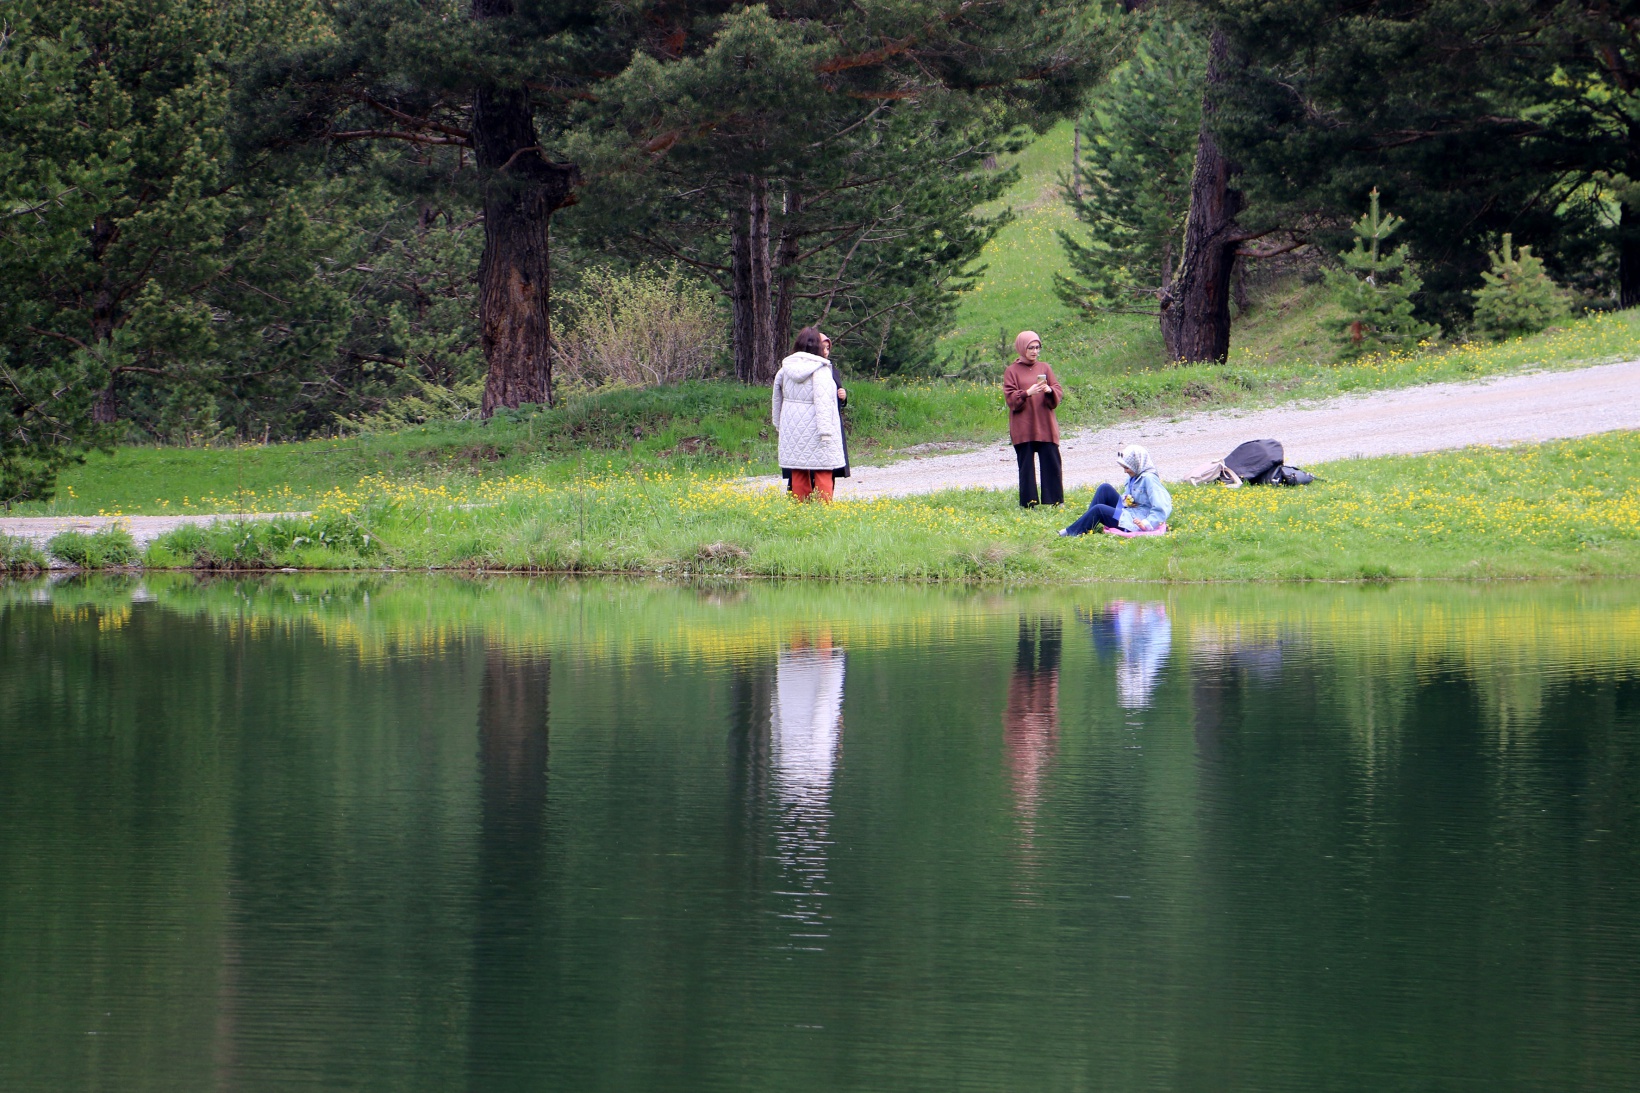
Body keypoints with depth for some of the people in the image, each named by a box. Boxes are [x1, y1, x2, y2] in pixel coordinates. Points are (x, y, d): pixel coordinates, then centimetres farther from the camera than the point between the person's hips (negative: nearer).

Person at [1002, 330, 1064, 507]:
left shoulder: (1044, 368, 13)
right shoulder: (1012, 371, 4)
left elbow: (1059, 393, 8)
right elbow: (1010, 398, -4)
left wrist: (1049, 391, -14)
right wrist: (1027, 393, -20)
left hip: (1045, 426, 2)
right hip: (1023, 428, -2)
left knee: (1051, 462, -3)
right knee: (1026, 464, -1)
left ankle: (1056, 500, 3)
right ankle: (1028, 503, 4)